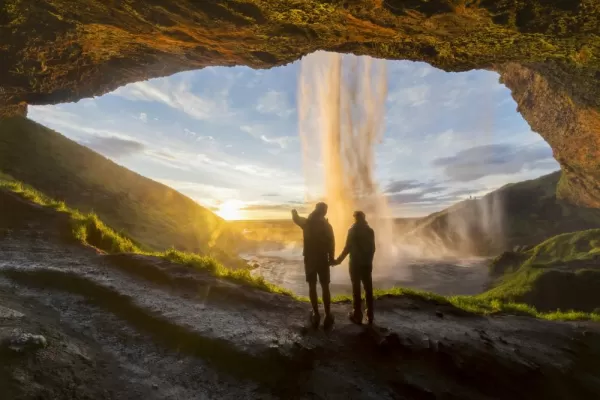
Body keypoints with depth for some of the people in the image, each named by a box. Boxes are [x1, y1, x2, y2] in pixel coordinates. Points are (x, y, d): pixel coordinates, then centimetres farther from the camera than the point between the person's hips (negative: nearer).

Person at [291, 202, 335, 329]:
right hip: (323, 259, -1)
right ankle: (327, 316, 5)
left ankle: (316, 315, 10)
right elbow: (331, 244, -7)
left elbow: (296, 219, 19)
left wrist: (294, 212, 41)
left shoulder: (306, 223, -2)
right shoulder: (327, 225, -8)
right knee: (325, 287, 5)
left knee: (312, 287, 9)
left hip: (309, 259, 1)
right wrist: (331, 259, 4)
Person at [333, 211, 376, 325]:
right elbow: (372, 248, 8)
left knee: (356, 290, 1)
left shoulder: (352, 231, -10)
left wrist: (339, 260, -3)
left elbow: (348, 248, -12)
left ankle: (357, 316, 4)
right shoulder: (370, 231, 5)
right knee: (368, 290, 9)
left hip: (355, 263, -4)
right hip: (367, 263, 4)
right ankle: (370, 316, 13)